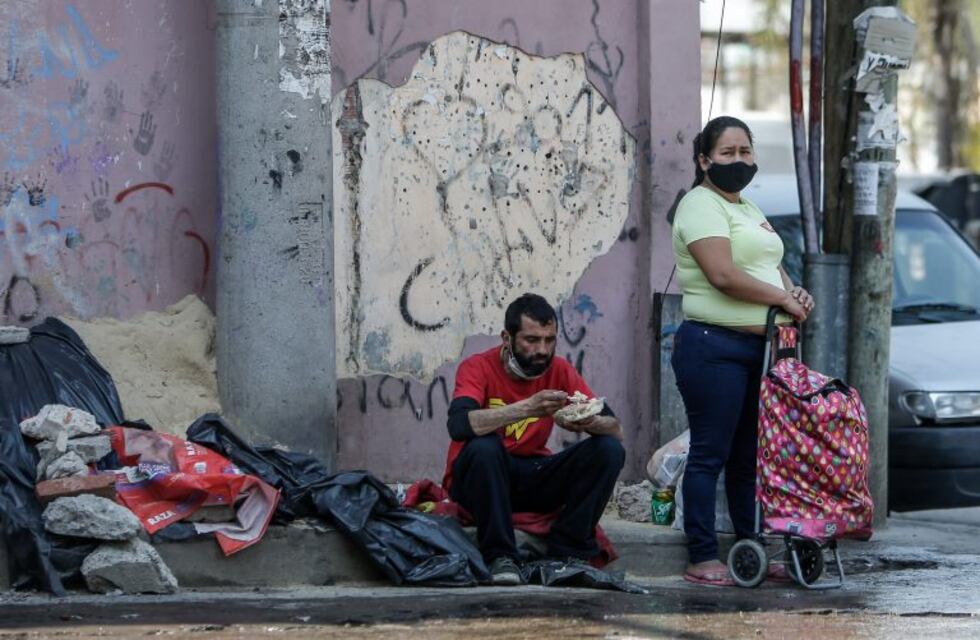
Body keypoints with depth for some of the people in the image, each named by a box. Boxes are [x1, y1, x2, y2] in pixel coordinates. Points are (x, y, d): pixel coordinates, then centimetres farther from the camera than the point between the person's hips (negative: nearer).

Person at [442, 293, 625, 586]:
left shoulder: (559, 371, -2)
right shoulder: (478, 368, -13)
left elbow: (615, 429, -6)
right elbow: (459, 425, -33)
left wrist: (588, 423, -31)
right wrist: (527, 408, -42)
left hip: (533, 479, 4)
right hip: (476, 481, -4)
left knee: (609, 450, -14)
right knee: (484, 447, -36)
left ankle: (566, 551, -16)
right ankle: (500, 556, -25)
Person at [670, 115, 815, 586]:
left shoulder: (749, 210, 22)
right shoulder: (702, 205, -8)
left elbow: (770, 267, 27)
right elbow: (723, 275, -20)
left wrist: (793, 290, 4)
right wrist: (783, 299, -14)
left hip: (757, 348, 9)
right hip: (714, 347, -9)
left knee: (749, 455, 12)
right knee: (710, 454, -6)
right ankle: (702, 560, -3)